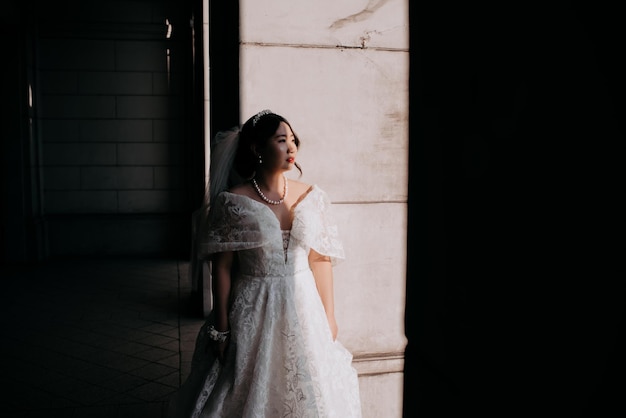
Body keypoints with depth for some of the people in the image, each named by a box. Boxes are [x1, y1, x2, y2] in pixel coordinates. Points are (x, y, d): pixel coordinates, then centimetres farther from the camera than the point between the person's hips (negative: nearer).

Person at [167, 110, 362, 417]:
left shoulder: (312, 197, 0)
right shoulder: (232, 202, -10)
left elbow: (322, 260, 4)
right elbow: (221, 267, -7)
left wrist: (329, 317, 6)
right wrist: (222, 328, -6)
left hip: (304, 310, 3)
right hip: (254, 314, -3)